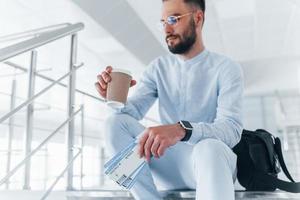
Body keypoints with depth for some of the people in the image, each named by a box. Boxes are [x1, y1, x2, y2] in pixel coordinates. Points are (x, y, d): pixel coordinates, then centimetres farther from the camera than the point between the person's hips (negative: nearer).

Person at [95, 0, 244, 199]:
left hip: (210, 160, -4)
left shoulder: (226, 68, -6)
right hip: (168, 164, 5)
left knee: (210, 147, -39)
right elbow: (132, 112, 0)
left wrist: (181, 129, -39)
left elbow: (231, 129, -21)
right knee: (116, 122, -16)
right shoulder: (159, 67, 8)